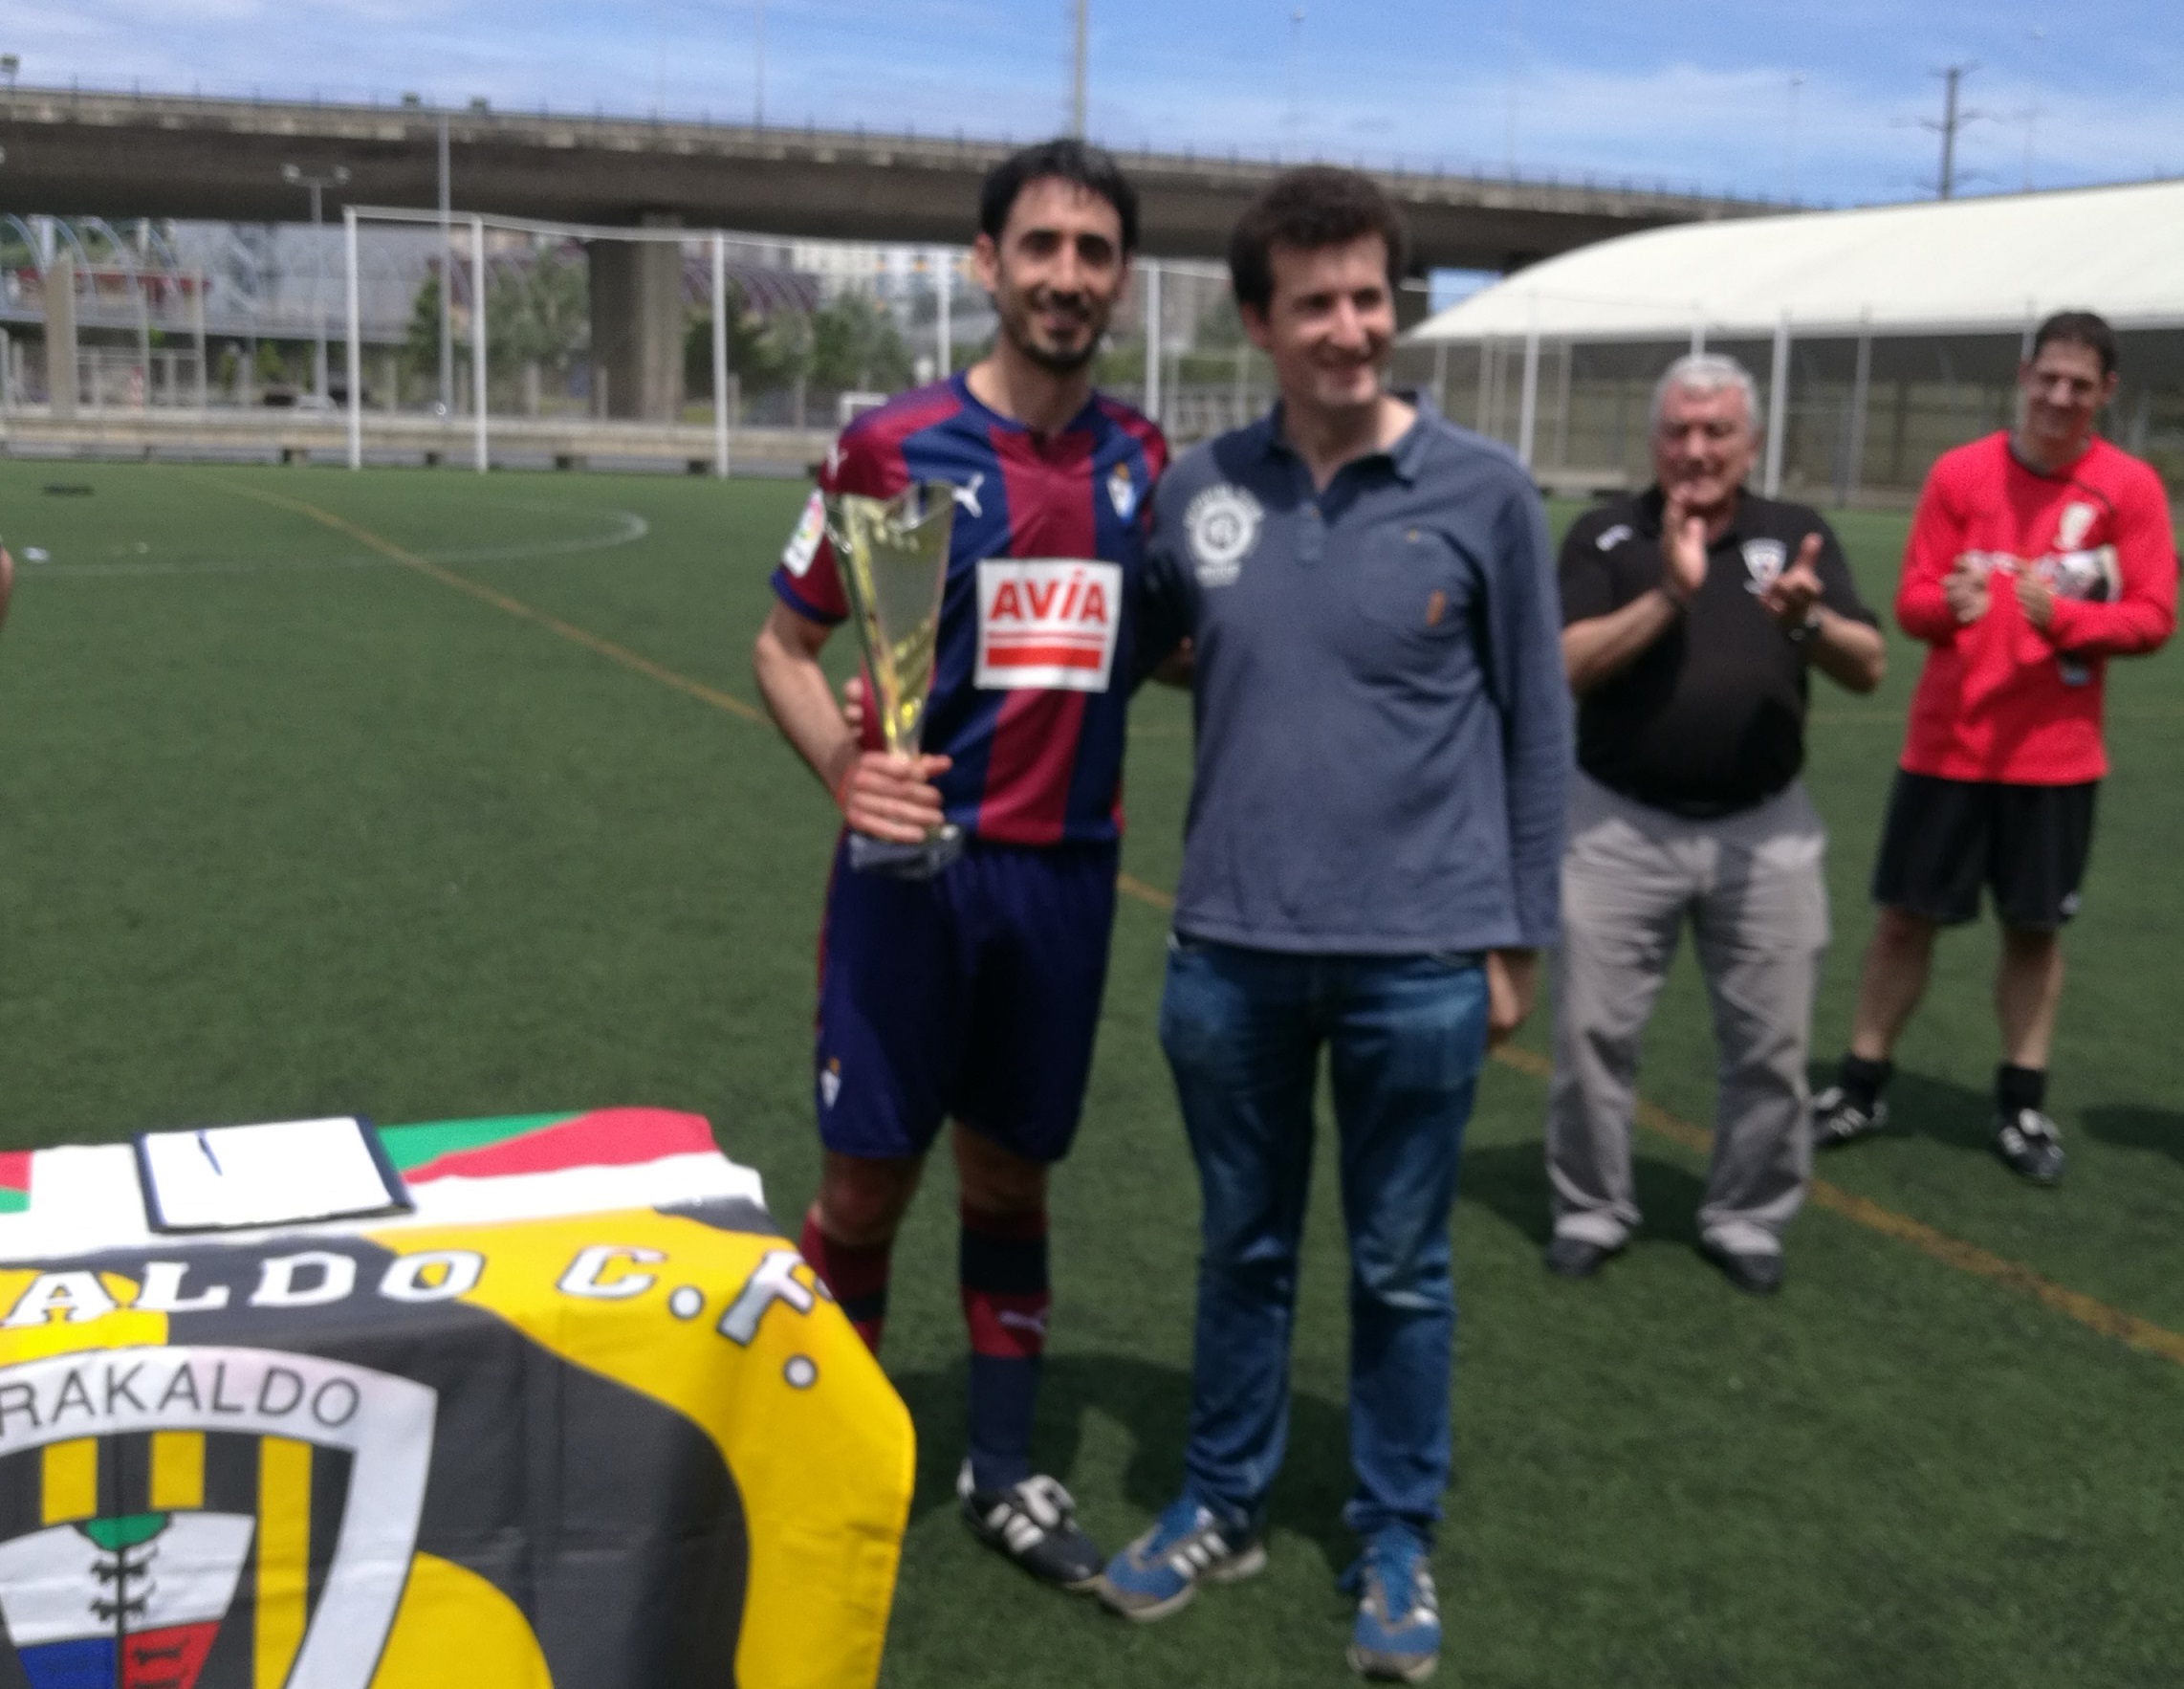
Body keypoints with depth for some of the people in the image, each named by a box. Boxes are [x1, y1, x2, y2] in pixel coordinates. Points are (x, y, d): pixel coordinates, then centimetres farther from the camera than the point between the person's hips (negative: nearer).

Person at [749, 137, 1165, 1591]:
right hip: (917, 866, -3)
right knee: (870, 1180, 3)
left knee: (1012, 1174, 15)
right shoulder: (895, 445, -7)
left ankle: (1004, 1471, 30)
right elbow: (784, 643, 0)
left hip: (1068, 872, 3)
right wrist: (844, 766, -17)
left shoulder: (1143, 460, 4)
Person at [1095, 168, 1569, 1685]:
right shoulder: (1199, 492, 1)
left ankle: (1398, 1545, 29)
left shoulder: (1483, 492, -4)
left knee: (1400, 1271, 11)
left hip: (1417, 959, -2)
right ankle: (1223, 1507, 35)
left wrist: (1517, 936, 1)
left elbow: (1537, 724, 1)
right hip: (1232, 949, 2)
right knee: (1245, 1249, 17)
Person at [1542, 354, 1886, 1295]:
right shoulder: (1606, 536, -1)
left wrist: (1808, 620, -24)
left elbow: (1868, 670, -4)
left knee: (1771, 1044, 7)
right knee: (1593, 1032, 5)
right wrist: (1668, 595, -24)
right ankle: (1590, 1210, 22)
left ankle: (1746, 1218, 24)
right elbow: (1571, 667, -12)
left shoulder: (1797, 534, 3)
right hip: (1622, 825, -1)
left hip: (1764, 830, 2)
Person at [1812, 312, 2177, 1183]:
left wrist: (2063, 616, -20)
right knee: (1905, 915, 6)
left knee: (2035, 927, 8)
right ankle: (1862, 1085, 19)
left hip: (2054, 752, 0)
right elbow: (1912, 600, 0)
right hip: (1947, 744, 0)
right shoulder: (1961, 473, -2)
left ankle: (2022, 1104, 21)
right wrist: (1949, 603, -23)